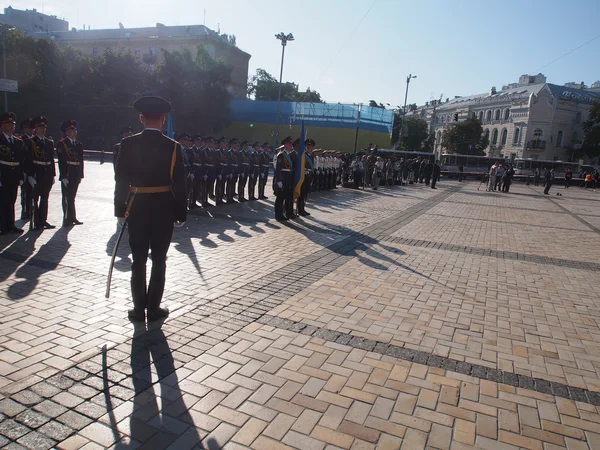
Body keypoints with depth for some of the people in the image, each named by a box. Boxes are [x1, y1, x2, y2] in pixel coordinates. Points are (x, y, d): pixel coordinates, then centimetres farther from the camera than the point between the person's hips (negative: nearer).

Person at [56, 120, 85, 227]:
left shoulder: (79, 145, 13)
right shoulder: (62, 144, -6)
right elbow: (61, 161, -11)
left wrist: (81, 175, 9)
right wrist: (63, 176, -16)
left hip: (76, 176, 6)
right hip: (67, 175, -6)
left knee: (72, 197, 14)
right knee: (67, 198, -1)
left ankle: (72, 218, 21)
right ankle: (67, 220, 4)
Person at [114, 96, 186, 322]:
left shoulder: (128, 144, -3)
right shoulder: (173, 147, -6)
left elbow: (120, 179, -2)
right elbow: (179, 183, -7)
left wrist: (120, 210, 5)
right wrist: (180, 214, 0)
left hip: (136, 209, 1)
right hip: (164, 210, -1)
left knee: (139, 261, 10)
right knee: (159, 261, 9)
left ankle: (139, 309, 16)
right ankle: (153, 308, 15)